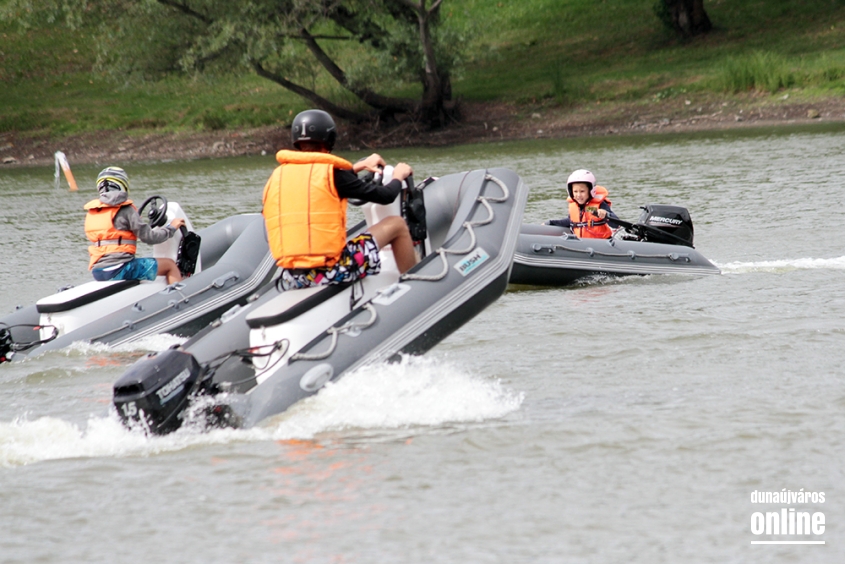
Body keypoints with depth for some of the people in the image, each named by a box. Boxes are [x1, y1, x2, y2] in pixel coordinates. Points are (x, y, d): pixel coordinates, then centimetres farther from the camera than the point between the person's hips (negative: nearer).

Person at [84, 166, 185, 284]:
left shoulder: (91, 212, 12)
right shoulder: (126, 210, -7)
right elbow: (149, 237, -7)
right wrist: (171, 227, 8)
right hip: (120, 270, -7)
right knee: (170, 265, 7)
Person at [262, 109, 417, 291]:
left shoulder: (277, 176, 10)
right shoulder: (332, 172, -5)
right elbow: (385, 196, 5)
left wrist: (360, 166, 39)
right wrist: (398, 177, 26)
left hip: (290, 280, 5)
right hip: (332, 272, -5)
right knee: (397, 224, 14)